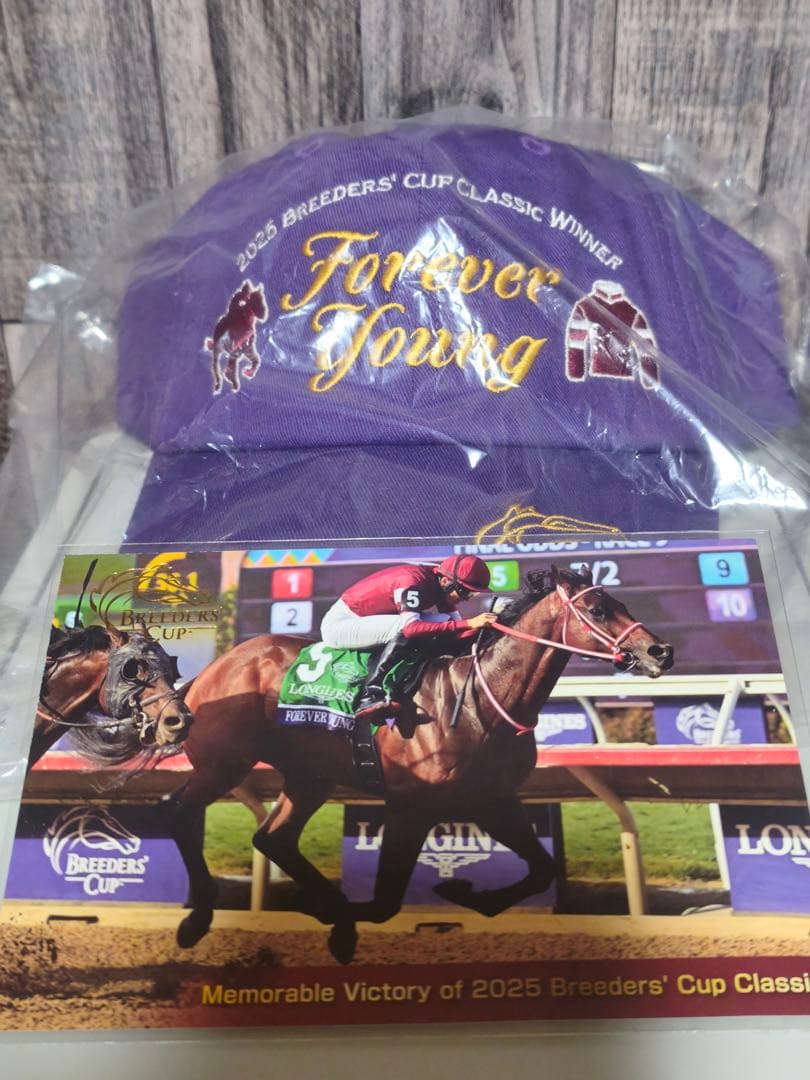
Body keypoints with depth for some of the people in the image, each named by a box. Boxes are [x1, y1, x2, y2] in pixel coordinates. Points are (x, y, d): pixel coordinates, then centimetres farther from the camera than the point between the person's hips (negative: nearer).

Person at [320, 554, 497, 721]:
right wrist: (468, 624, -46)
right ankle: (370, 696, -27)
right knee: (403, 625, -33)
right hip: (338, 624, -9)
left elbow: (455, 626, -2)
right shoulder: (411, 582, -29)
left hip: (367, 621, 9)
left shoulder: (440, 584, -4)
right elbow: (410, 627, -43)